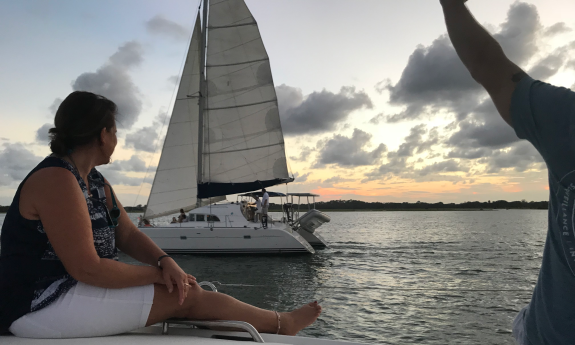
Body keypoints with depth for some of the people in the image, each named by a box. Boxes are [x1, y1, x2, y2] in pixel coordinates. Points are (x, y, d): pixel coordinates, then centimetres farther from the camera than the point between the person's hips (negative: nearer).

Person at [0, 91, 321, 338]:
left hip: (75, 288, 9)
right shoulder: (56, 181, -21)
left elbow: (129, 234, 6)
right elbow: (86, 268, -25)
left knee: (188, 285, -2)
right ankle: (281, 323, 3)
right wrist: (159, 273, -16)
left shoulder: (95, 181, 10)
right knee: (187, 296, -13)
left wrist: (166, 262, -13)